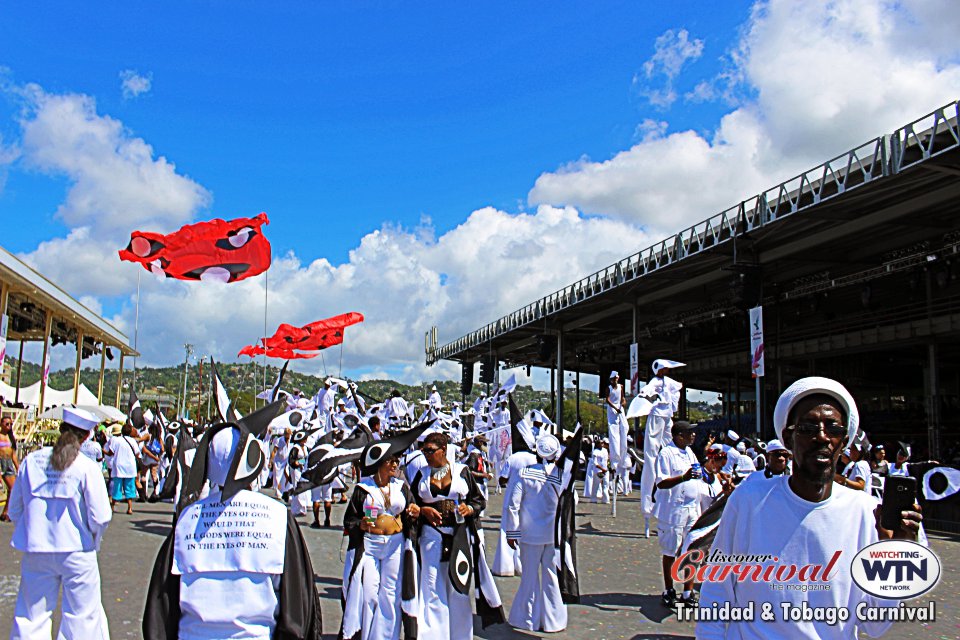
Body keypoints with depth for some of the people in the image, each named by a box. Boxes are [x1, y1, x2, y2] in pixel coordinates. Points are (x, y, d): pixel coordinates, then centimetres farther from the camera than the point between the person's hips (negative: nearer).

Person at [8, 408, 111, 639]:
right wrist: (93, 540, 5)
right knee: (82, 615, 8)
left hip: (35, 552, 4)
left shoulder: (31, 461, -2)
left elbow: (14, 510, 6)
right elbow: (100, 517, -15)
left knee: (31, 615, 15)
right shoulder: (87, 467, -13)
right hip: (76, 551, -3)